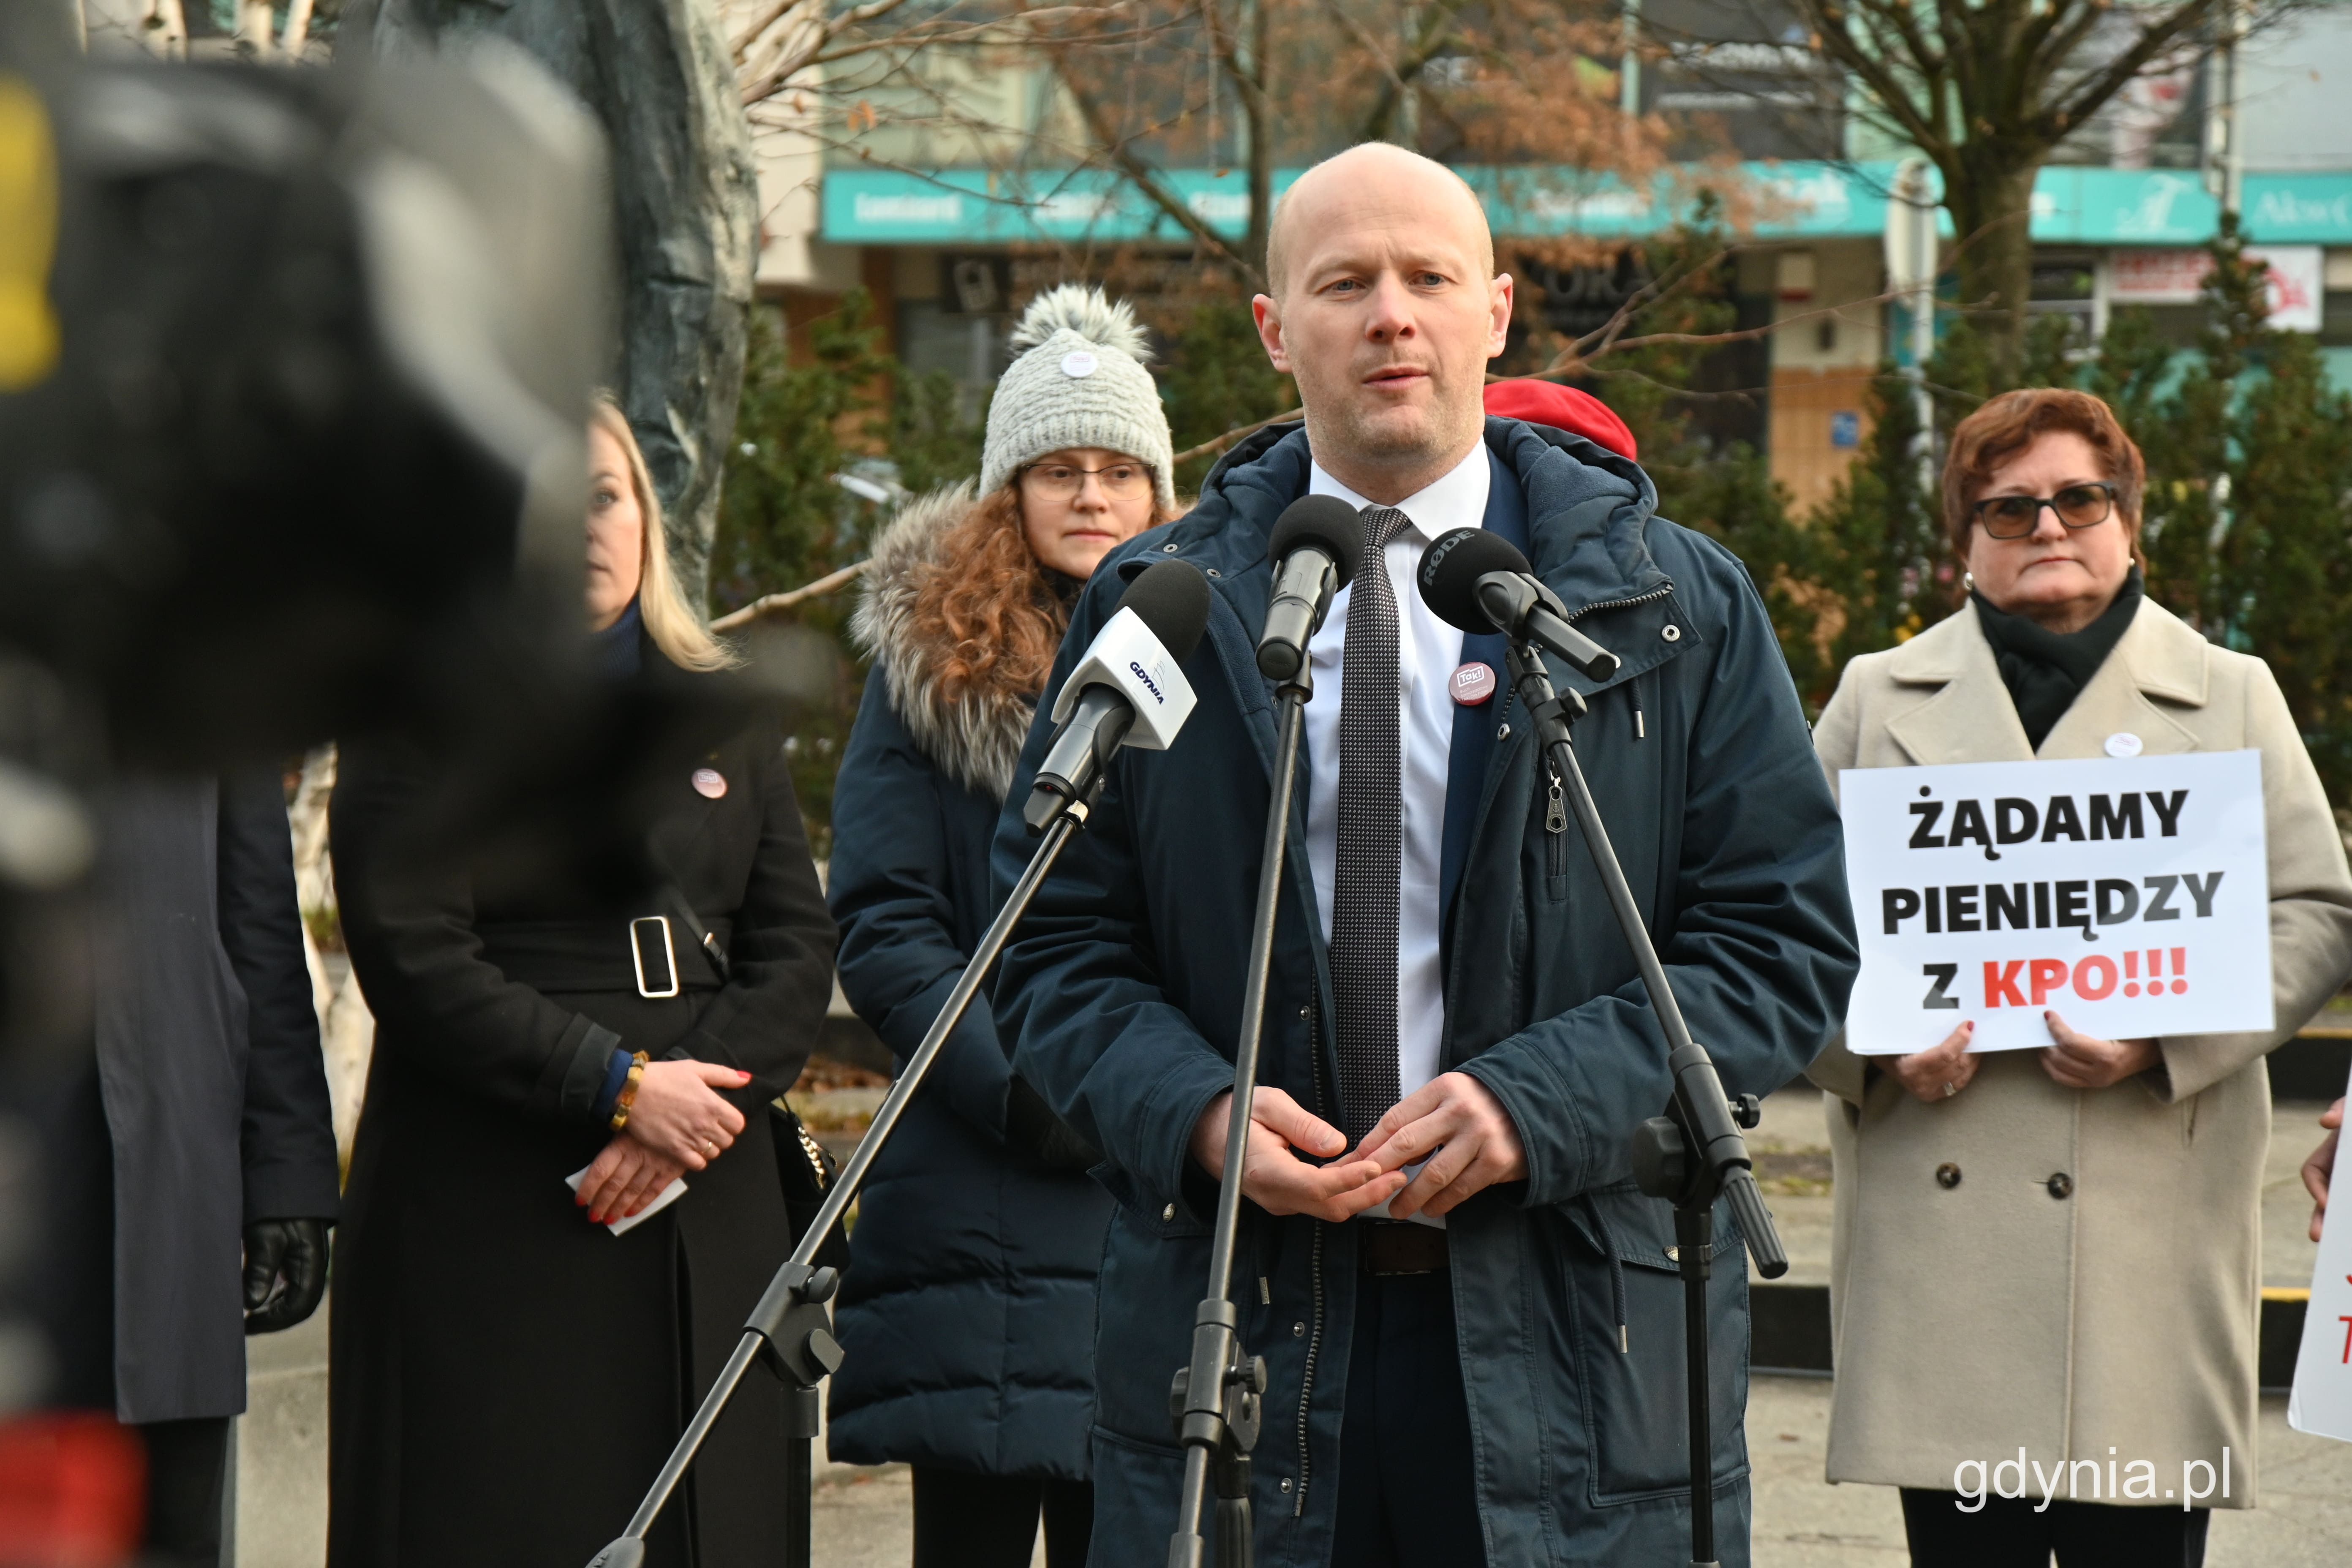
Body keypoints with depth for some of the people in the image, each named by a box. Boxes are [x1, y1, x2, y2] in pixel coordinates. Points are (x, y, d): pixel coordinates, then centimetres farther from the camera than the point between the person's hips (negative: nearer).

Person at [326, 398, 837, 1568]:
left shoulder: (724, 719, 16)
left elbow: (798, 946, 9)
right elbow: (413, 963, -9)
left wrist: (701, 1098, -9)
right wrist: (621, 1087, -15)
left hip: (707, 1211, 4)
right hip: (488, 1221, -4)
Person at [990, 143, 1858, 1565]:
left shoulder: (1679, 607, 7)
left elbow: (1790, 940, 2)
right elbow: (1061, 944, 9)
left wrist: (1539, 1100, -12)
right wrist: (1194, 1112, -11)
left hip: (1576, 1331, -1)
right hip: (1231, 1336, 1)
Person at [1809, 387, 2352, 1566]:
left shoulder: (2231, 696, 14)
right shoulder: (1880, 698, 16)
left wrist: (2168, 1034, -9)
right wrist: (1872, 1045, -6)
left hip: (2151, 1206, -1)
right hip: (1938, 1222, 1)